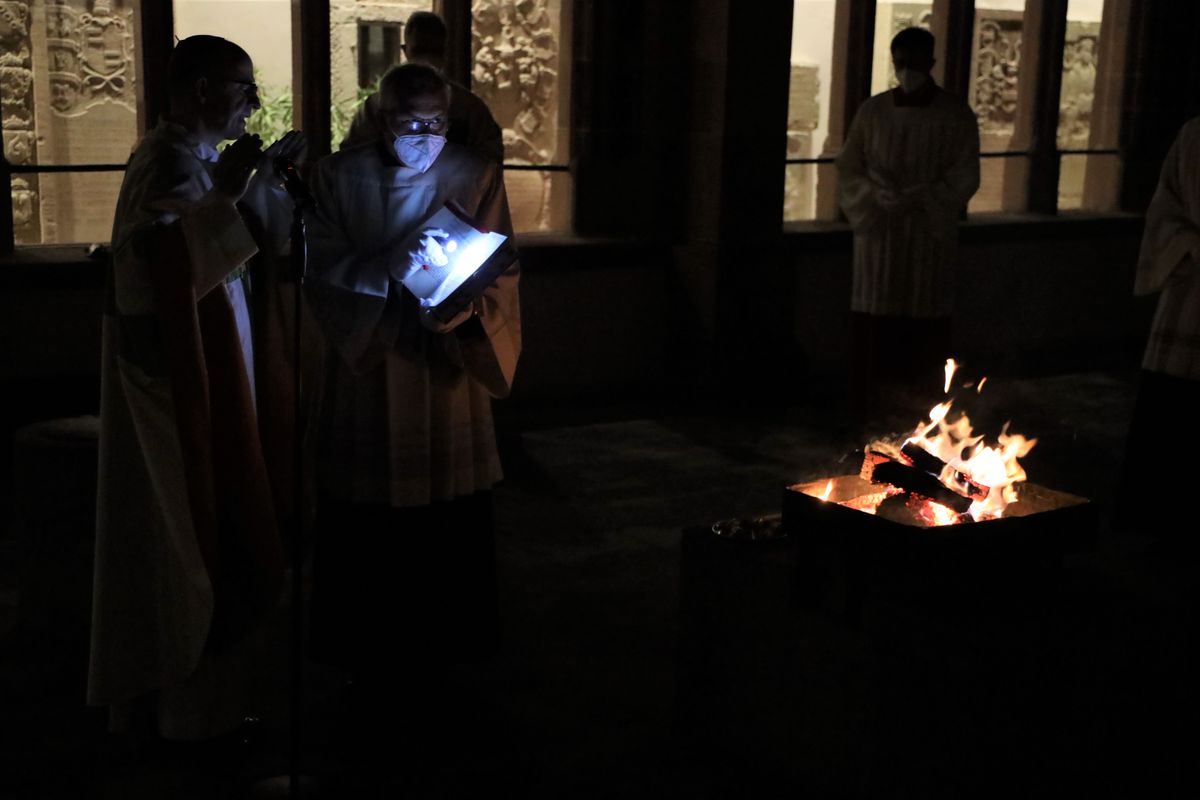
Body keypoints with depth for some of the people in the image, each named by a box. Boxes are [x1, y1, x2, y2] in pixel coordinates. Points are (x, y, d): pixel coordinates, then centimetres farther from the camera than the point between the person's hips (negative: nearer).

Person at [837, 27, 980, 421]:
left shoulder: (956, 115, 0)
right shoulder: (872, 111, 5)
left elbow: (965, 179, -3)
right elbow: (847, 170, 6)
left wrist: (917, 199, -16)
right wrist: (875, 196, -14)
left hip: (931, 237, -1)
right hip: (878, 233, 1)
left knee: (926, 324, 0)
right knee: (873, 323, 1)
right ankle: (866, 413, 9)